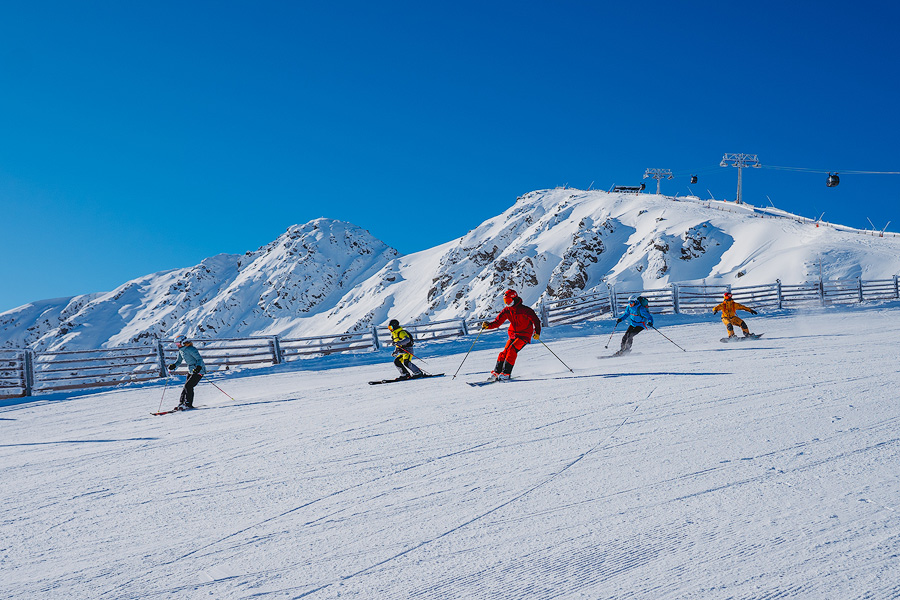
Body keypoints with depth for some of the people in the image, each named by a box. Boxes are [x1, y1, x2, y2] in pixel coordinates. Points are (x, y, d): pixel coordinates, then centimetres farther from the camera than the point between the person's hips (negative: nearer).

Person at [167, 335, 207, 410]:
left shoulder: (191, 349, -21)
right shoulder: (181, 350, 6)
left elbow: (199, 359, -22)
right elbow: (179, 361, 15)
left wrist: (198, 367, -37)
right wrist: (173, 366, -4)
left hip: (198, 371, -9)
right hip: (191, 371, 9)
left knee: (188, 386, -14)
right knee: (186, 387, 7)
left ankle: (188, 404, -9)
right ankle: (182, 403, 14)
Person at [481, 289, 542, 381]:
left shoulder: (525, 310, -16)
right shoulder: (506, 311, 0)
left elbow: (536, 320, -9)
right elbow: (497, 322, -2)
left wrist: (537, 332, -21)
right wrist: (488, 325, -20)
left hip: (525, 335, -6)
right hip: (513, 335, 6)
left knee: (512, 350, -22)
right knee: (504, 351, -6)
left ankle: (506, 373, -19)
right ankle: (496, 372, 2)